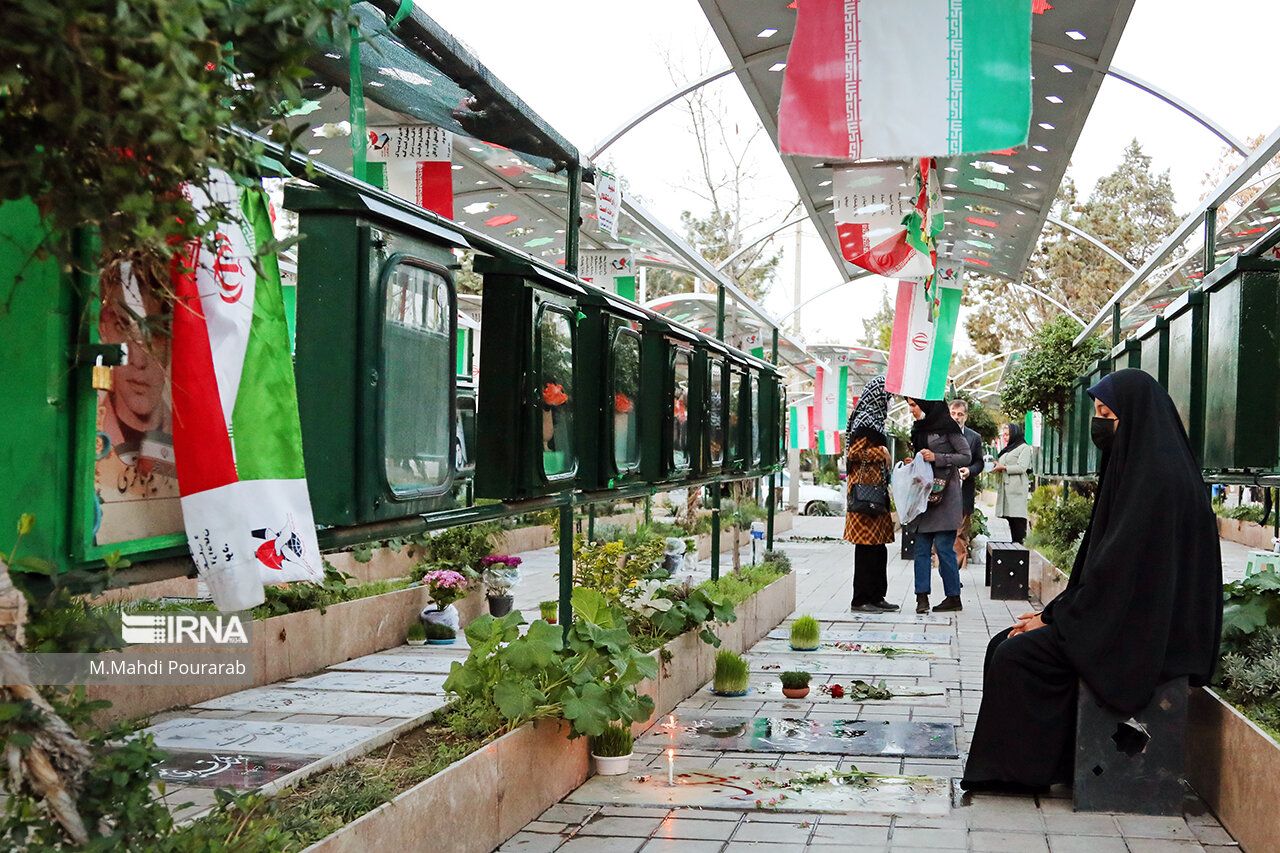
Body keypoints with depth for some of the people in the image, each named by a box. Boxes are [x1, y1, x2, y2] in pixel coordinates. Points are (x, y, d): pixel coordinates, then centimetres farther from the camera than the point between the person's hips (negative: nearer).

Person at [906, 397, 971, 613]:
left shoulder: (947, 426, -7)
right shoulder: (918, 428, 15)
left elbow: (966, 457, -7)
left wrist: (936, 458, -15)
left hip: (944, 493, -7)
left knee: (944, 547, -5)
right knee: (921, 547, 2)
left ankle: (953, 597, 5)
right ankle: (922, 596, 3)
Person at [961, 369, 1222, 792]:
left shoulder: (1156, 476, -18)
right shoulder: (1135, 467, 13)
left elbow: (1119, 564, -21)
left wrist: (1055, 616, -14)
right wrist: (1056, 611, 7)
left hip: (1140, 634, -10)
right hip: (1125, 619, 10)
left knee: (1016, 654, -18)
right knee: (1004, 644, 3)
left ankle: (1023, 766, -4)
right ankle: (1012, 764, 5)